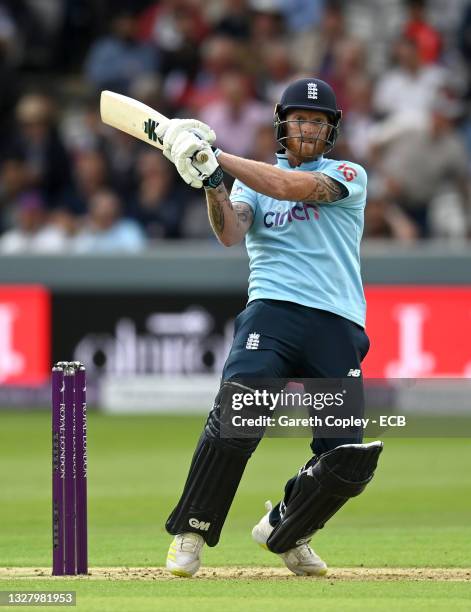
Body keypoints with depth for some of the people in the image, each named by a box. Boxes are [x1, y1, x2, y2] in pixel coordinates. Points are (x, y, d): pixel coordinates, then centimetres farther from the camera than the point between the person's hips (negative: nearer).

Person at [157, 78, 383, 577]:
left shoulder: (348, 176, 10)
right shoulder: (252, 180, 17)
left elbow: (292, 186, -10)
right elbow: (231, 232, -4)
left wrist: (217, 157, -13)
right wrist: (211, 181, -23)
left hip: (338, 325, 0)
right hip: (272, 310, 0)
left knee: (347, 459, -8)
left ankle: (284, 530, 19)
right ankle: (191, 534, -12)